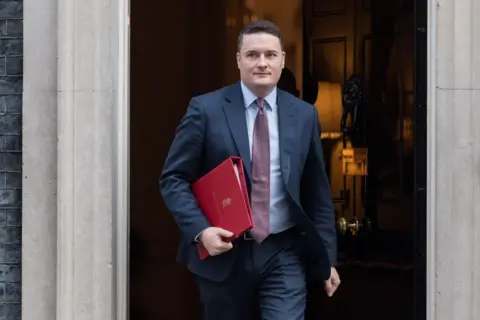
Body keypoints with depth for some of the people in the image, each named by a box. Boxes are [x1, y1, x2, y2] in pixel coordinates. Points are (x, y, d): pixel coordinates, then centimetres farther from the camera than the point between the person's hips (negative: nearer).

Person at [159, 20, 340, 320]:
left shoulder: (304, 115, 4)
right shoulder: (206, 109, -5)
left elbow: (317, 191, 10)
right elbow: (173, 179, -4)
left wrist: (327, 256, 9)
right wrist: (201, 230, -18)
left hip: (284, 254, 1)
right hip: (224, 253, -1)